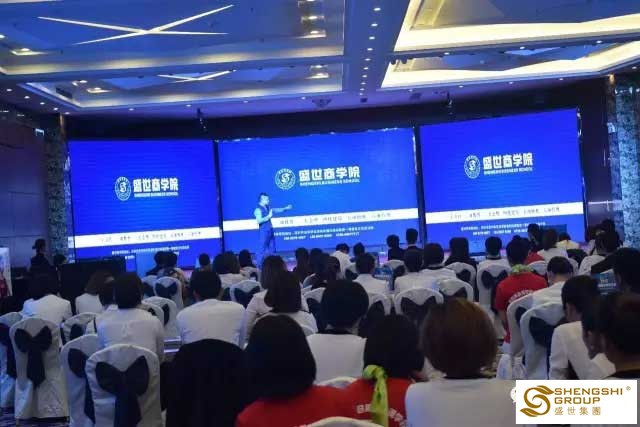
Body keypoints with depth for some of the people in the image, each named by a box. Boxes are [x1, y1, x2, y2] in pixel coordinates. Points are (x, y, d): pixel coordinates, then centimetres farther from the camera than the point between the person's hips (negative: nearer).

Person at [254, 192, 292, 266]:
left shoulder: (267, 208, 12)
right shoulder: (258, 210, -13)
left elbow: (276, 210, 26)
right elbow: (259, 220, -24)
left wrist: (286, 208, 25)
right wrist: (268, 216, -21)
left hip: (270, 230, 9)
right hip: (264, 231, -9)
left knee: (272, 248, 14)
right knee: (262, 249, -4)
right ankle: (260, 265, 2)